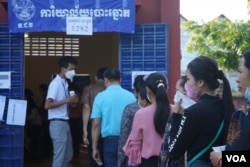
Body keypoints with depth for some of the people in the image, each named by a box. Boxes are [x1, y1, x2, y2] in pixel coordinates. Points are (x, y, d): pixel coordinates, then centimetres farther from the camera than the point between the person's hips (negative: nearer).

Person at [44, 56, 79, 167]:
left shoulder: (65, 83, 13)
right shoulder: (56, 83, -15)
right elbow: (47, 105, -23)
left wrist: (72, 101, 4)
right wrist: (67, 100, -22)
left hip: (65, 123, 10)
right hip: (58, 123, -10)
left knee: (67, 155, 17)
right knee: (59, 157, -5)